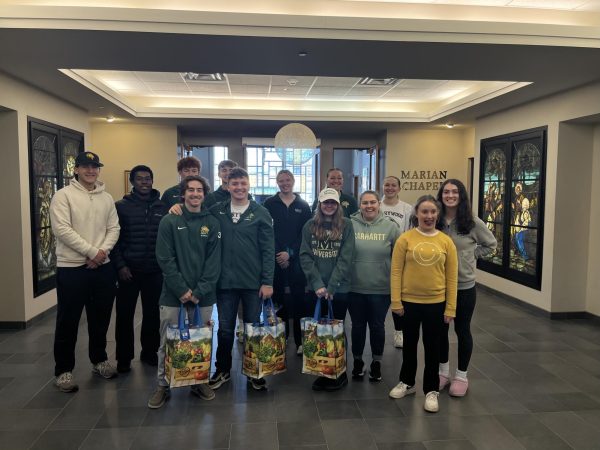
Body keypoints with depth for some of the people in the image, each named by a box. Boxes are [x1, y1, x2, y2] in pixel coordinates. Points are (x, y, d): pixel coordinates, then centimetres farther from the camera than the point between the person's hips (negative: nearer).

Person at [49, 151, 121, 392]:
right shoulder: (63, 195, -6)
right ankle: (63, 370, 18)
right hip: (71, 268, -5)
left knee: (100, 318, 15)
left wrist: (103, 250, -12)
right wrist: (92, 251, -17)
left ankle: (99, 360, 32)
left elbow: (114, 228, 6)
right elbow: (62, 229, -16)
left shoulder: (106, 198, 9)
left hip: (103, 267, 5)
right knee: (68, 322, 4)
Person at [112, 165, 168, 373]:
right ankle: (124, 358, 19)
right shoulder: (121, 206, 0)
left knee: (152, 314, 10)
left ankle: (150, 352, 26)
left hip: (155, 271, 2)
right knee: (125, 315, 6)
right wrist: (120, 265, -10)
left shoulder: (163, 207, 6)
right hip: (128, 271, -2)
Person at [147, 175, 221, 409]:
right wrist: (182, 289, -12)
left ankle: (199, 381, 27)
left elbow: (214, 261, -1)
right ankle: (162, 385, 22)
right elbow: (165, 258, -6)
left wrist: (200, 291, -10)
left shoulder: (212, 223, 4)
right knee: (168, 342, 6)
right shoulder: (169, 221, -1)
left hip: (203, 295, 1)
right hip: (173, 293, -1)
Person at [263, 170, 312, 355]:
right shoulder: (269, 204, 5)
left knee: (298, 301, -1)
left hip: (296, 260, 0)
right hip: (274, 260, 0)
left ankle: (300, 341, 7)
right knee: (278, 301, 4)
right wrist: (278, 255, -8)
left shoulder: (303, 205, 8)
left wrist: (290, 253, -8)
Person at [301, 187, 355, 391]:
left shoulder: (346, 225, -1)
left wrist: (331, 286, -14)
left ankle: (340, 374, 22)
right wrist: (318, 284, -12)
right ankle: (322, 373, 23)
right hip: (315, 288, 2)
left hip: (339, 288, -2)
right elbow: (305, 257, -1)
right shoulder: (309, 226, 5)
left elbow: (345, 258, -7)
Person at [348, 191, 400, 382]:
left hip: (381, 288, 0)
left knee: (377, 326, 12)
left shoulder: (390, 226, -3)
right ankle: (357, 361, 32)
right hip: (355, 287, 0)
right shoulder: (350, 225, -5)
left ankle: (376, 363, 31)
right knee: (358, 326, 13)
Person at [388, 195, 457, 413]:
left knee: (432, 347, 11)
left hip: (436, 303, 1)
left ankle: (431, 390, 27)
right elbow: (396, 272, -6)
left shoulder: (446, 241, -2)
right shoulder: (405, 239, -6)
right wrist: (396, 301, -9)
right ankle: (407, 382, 36)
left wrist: (450, 307, -1)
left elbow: (451, 277, 0)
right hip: (409, 301, 0)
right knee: (409, 343, 17)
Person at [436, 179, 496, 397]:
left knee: (462, 330, 11)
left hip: (464, 286, -2)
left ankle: (461, 376, 28)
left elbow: (491, 244, 5)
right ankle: (443, 371, 33)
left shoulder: (472, 222, -9)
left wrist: (471, 255, -4)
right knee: (440, 329, 14)